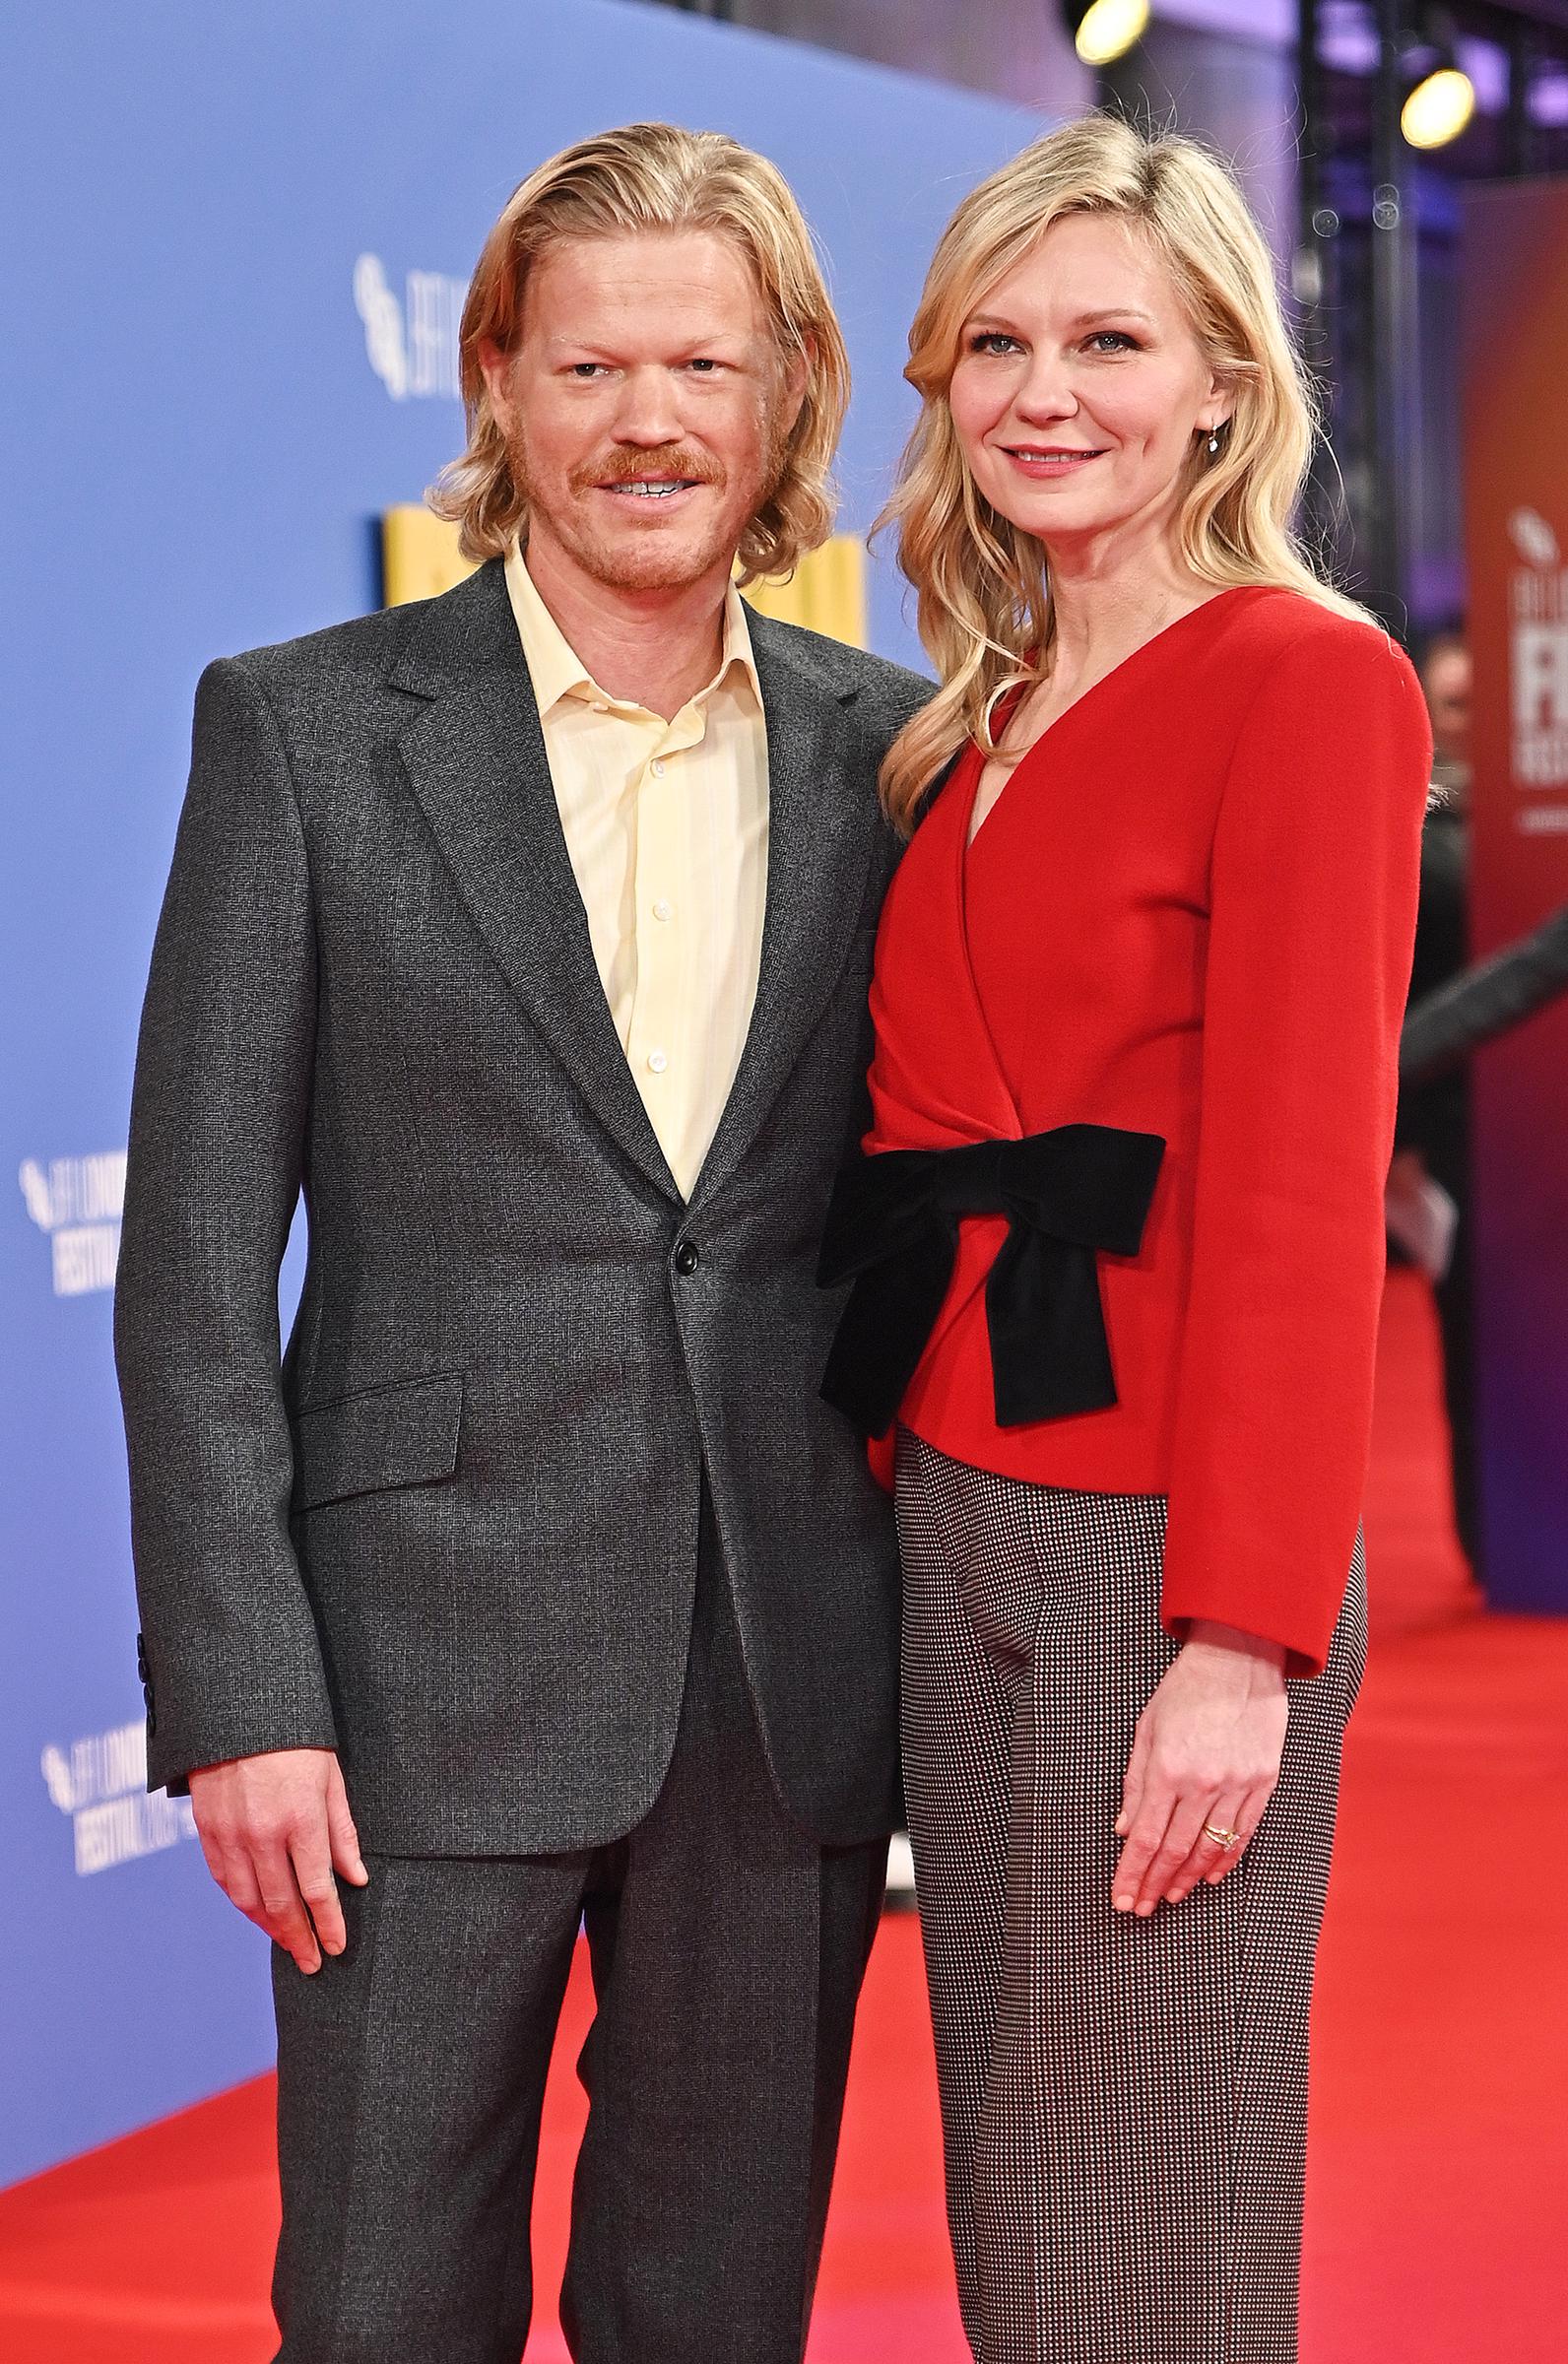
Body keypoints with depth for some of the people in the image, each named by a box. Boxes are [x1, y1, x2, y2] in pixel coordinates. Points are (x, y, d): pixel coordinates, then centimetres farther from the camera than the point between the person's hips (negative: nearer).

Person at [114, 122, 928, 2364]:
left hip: (794, 1687, 3)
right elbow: (198, 1255, -4)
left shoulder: (889, 748, 7)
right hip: (436, 1660, -3)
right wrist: (239, 1692, -10)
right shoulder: (304, 727, -1)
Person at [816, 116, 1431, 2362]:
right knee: (1003, 2176, 14)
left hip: (1165, 1527, -8)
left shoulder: (1307, 681, -9)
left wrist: (1242, 1639, -19)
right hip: (956, 1501, 8)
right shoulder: (975, 730, 16)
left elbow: (1302, 1184, -15)